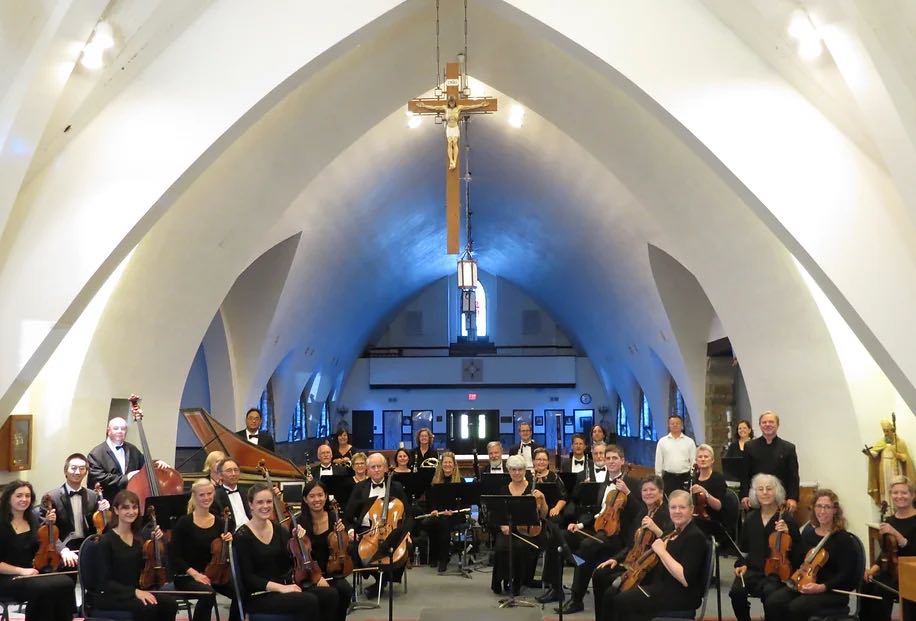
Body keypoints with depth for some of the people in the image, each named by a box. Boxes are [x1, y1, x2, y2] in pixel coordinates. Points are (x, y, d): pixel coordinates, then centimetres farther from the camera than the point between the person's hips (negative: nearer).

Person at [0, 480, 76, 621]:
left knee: (66, 583, -23)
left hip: (30, 574, 6)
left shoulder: (32, 519, 8)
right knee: (45, 589, -33)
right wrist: (21, 570, -22)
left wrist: (49, 524, 10)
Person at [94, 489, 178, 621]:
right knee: (149, 607, -33)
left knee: (169, 604, -21)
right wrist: (135, 591, -26)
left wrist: (155, 542, 1)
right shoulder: (107, 540, -12)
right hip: (110, 596, -6)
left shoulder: (137, 537, 8)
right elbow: (105, 581, -16)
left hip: (133, 593, 6)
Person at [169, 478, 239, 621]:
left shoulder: (219, 522, 6)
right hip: (186, 577, -4)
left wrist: (227, 543, -9)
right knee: (208, 594, -36)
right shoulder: (184, 522, -8)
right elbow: (174, 556, -9)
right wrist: (194, 573, -19)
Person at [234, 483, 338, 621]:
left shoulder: (278, 529, 9)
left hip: (283, 587, 6)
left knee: (330, 594, -17)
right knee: (309, 601, -29)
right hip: (258, 595, -6)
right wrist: (281, 588, -23)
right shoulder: (242, 536, -9)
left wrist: (298, 541, -12)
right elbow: (248, 577, -14)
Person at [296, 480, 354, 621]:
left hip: (331, 571, 3)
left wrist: (341, 533, -11)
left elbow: (343, 550, 8)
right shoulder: (300, 522, -9)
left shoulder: (334, 518, 0)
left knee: (346, 589, -26)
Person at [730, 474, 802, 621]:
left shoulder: (787, 519, -2)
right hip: (752, 569, 3)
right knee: (736, 591, -26)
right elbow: (743, 547, 22)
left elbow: (798, 552, -4)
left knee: (770, 592, -35)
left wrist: (788, 533, -18)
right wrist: (742, 564, 4)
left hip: (777, 571, -3)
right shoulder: (750, 518, 11)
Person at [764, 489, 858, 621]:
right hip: (805, 585, 6)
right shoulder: (808, 532, 11)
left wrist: (821, 587, -26)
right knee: (772, 602, -22)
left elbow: (845, 575, -13)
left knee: (797, 607, -32)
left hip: (833, 592, -5)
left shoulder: (843, 539, -8)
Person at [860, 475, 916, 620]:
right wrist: (874, 569, -1)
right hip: (891, 571, 6)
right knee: (867, 588, -18)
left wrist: (895, 533, -25)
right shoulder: (890, 520, 11)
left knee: (880, 591, -27)